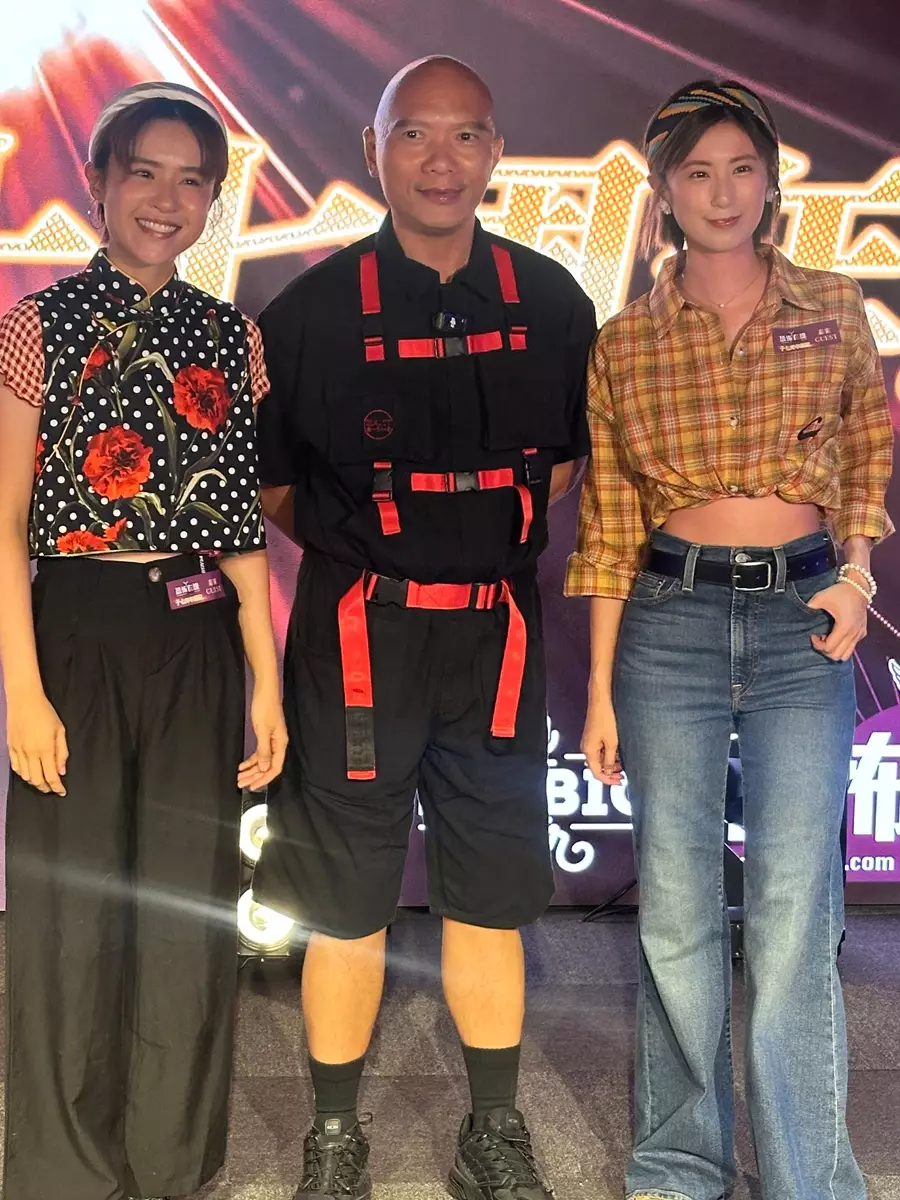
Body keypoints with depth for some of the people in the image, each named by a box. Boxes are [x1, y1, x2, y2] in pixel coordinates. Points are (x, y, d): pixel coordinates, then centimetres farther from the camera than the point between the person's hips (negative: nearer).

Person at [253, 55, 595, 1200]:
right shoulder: (313, 308, -3)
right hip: (357, 633, -2)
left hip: (495, 633, 2)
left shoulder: (549, 303, 3)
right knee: (348, 899, 6)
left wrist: (485, 538, 9)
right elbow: (265, 480, 5)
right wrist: (358, 547, 4)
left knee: (489, 895, 11)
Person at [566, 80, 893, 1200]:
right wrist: (600, 692, 4)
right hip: (671, 619, 0)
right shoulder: (625, 342, 4)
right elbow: (608, 523, 5)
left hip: (803, 618, 0)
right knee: (675, 907, 6)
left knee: (794, 913, -1)